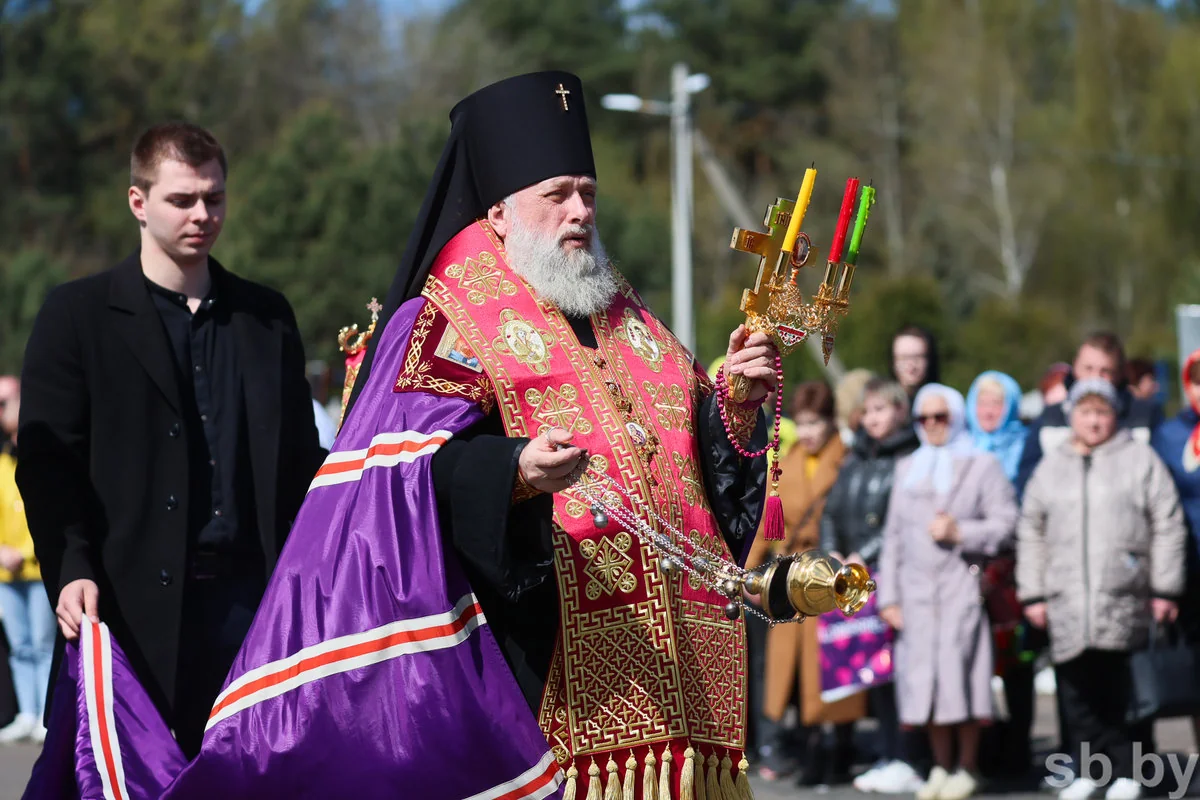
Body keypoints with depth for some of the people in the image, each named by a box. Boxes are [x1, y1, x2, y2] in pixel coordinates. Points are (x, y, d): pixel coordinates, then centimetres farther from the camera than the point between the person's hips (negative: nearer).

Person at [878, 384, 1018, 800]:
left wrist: (961, 532, -13)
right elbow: (894, 534, 18)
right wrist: (888, 595, 12)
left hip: (963, 584, -4)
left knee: (959, 672, -11)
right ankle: (940, 766, 8)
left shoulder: (982, 465, 6)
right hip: (917, 589, 4)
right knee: (925, 676, 0)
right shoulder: (908, 469, 21)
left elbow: (1005, 523, -1)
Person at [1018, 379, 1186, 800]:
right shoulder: (1052, 466, 16)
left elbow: (1168, 527, 4)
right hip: (1068, 599, 3)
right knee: (1078, 687, 1)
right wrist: (1032, 594, 11)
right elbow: (1031, 533, 18)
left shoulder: (1140, 459, 6)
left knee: (1121, 690, -5)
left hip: (1125, 599, -3)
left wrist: (1165, 590, -2)